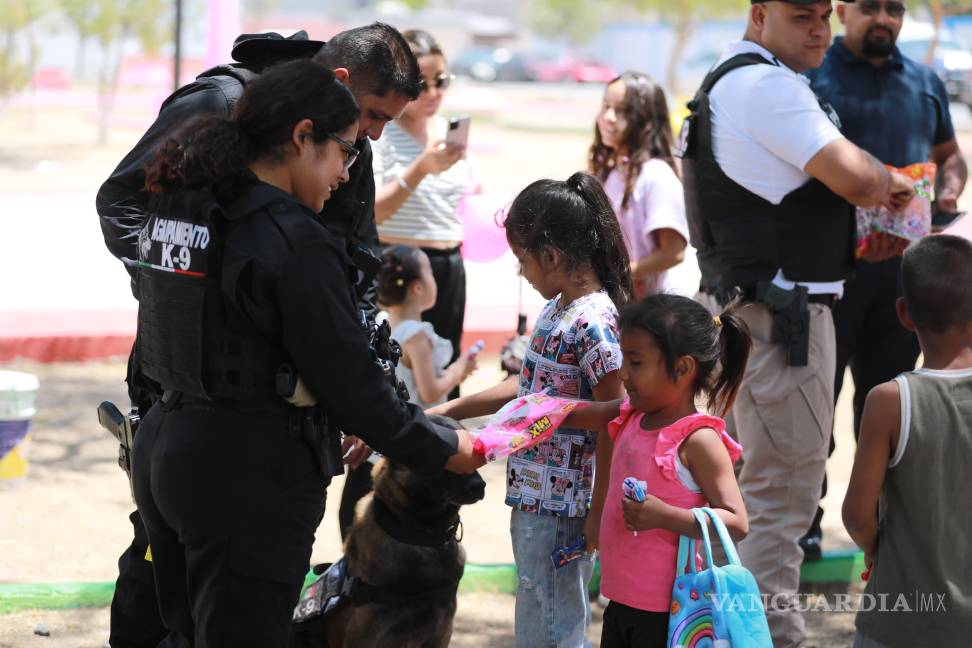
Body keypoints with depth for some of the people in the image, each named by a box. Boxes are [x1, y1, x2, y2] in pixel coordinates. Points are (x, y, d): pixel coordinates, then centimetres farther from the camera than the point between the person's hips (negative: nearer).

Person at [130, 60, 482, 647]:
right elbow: (350, 385, -15)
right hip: (249, 477, -9)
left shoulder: (177, 203, 5)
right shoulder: (293, 242, -19)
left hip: (163, 447, 9)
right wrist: (442, 449, -3)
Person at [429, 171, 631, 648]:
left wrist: (599, 514, -18)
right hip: (534, 501, 10)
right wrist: (448, 411, 20)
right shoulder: (558, 310, 9)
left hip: (558, 508, -10)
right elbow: (530, 388, 20)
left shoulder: (593, 324, -21)